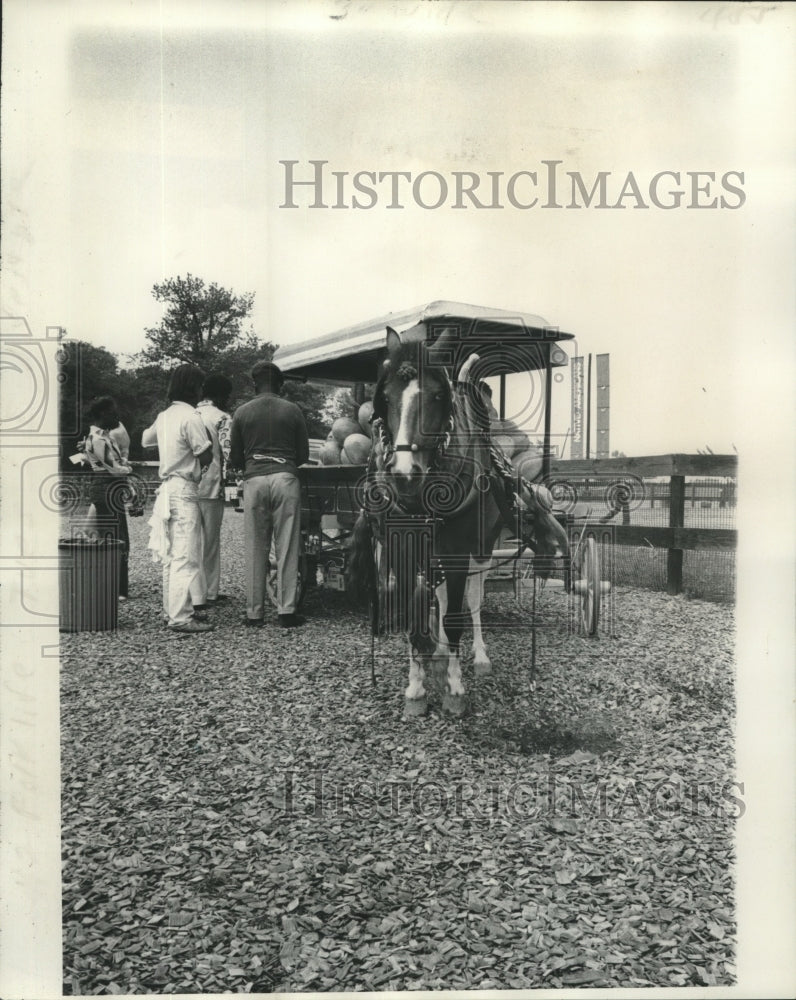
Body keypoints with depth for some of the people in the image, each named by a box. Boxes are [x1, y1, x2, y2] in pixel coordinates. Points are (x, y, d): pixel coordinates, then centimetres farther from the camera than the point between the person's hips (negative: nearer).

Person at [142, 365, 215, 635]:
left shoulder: (164, 417, 12)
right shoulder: (191, 418, -13)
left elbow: (145, 440, 30)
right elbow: (206, 457, -14)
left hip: (167, 488, 9)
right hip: (184, 490, -9)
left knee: (170, 555, 14)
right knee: (185, 557, -9)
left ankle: (174, 609, 23)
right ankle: (180, 618, -9)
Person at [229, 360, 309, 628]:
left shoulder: (242, 412, 7)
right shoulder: (292, 410, 5)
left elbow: (234, 459, 10)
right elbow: (303, 454, 8)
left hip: (254, 480, 1)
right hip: (285, 478, -1)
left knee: (255, 548, 6)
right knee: (287, 546, 1)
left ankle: (254, 612, 9)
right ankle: (287, 611, 0)